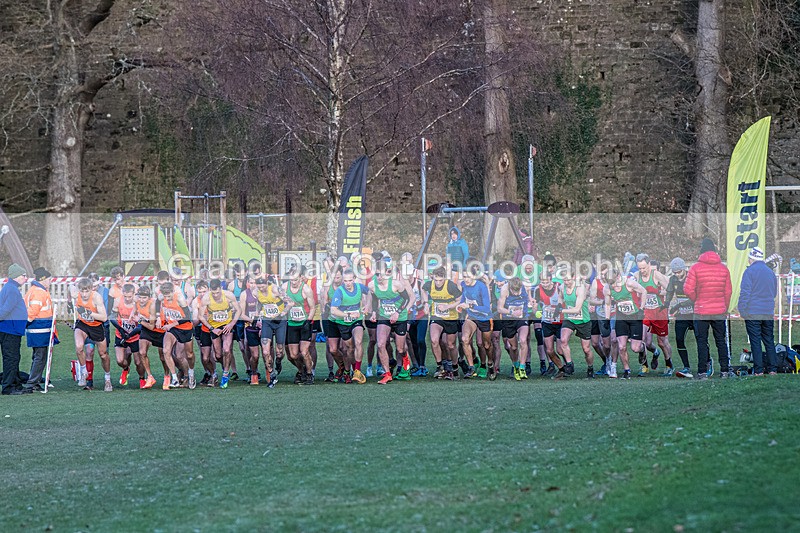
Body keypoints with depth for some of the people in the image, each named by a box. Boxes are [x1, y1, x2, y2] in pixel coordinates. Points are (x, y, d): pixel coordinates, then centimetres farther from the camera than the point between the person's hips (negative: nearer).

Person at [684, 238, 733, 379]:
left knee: (702, 342, 3)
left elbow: (688, 289, -11)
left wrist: (696, 300, 8)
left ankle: (702, 372, 0)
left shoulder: (696, 268, -8)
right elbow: (728, 291, 6)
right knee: (721, 341, 11)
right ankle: (725, 370, 10)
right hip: (720, 312, 2)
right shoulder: (723, 268, 2)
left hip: (701, 312, -2)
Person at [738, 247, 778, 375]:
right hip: (769, 312, 5)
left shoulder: (749, 271, -8)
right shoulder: (770, 272, 12)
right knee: (769, 341, 10)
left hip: (752, 313, -5)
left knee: (755, 342, -3)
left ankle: (758, 370, -6)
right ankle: (772, 369, 10)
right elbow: (775, 293, 22)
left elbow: (745, 292, -12)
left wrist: (742, 310, -8)